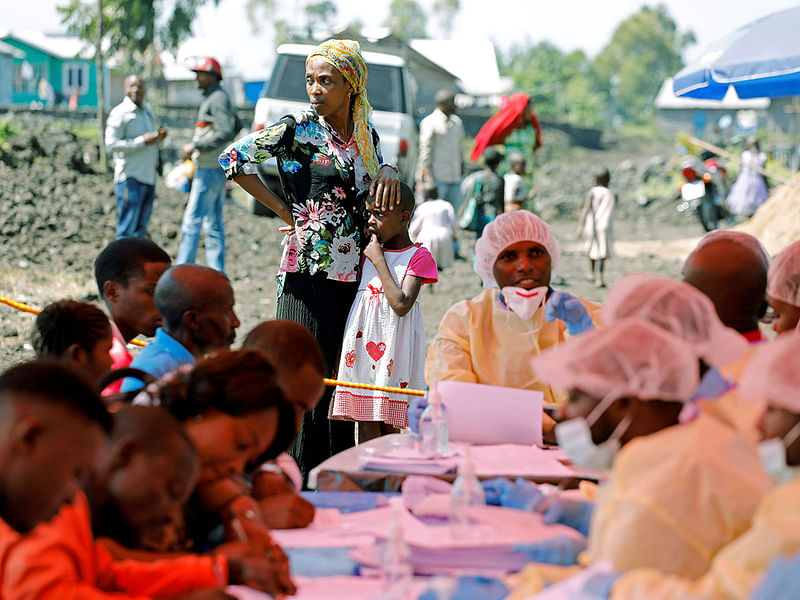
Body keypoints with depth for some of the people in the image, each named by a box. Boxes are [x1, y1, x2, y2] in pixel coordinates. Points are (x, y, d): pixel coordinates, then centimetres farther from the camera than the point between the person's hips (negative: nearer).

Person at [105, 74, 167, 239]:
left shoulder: (146, 113, 19)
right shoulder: (120, 113, -7)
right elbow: (111, 145, -16)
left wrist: (158, 138, 7)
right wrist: (143, 141, -18)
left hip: (148, 178, 8)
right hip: (130, 178, -8)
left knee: (140, 230, 11)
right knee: (127, 231, -9)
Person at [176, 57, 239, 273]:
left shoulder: (218, 98, -12)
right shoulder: (212, 99, 19)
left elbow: (226, 132, -23)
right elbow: (236, 127, 29)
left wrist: (197, 145, -20)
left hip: (210, 169, -10)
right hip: (215, 168, 10)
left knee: (192, 219, -11)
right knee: (214, 223, 10)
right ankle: (216, 273, 11)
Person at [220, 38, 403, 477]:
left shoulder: (365, 134, 9)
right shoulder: (298, 130, -5)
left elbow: (379, 166, 27)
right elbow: (233, 159, -2)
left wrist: (389, 173, 1)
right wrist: (284, 211, -3)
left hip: (355, 275, 5)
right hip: (309, 273, -5)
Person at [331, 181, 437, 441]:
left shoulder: (419, 257, -6)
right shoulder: (369, 249, 12)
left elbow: (401, 305, -18)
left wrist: (378, 260, -14)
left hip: (395, 343, -5)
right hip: (364, 340, 5)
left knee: (388, 424, -1)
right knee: (365, 421, 3)